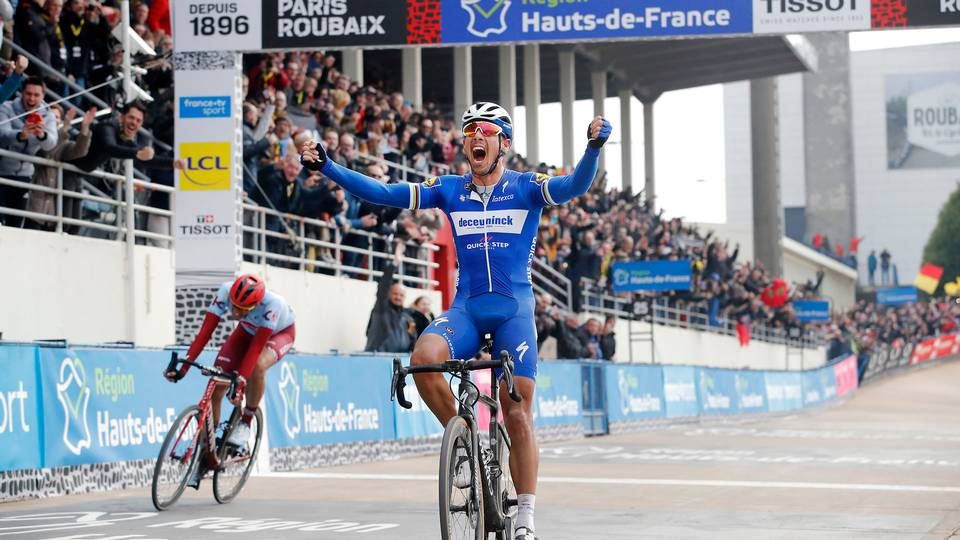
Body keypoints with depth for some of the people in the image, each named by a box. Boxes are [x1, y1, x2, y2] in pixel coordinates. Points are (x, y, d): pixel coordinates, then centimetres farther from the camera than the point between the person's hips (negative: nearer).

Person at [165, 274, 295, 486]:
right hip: (248, 331, 4)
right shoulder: (225, 292, -32)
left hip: (280, 333, -4)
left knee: (257, 366, -38)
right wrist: (183, 366, -39)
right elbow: (205, 332, -31)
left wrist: (240, 381, -50)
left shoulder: (271, 304, -41)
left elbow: (256, 347, -40)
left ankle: (247, 421, -13)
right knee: (215, 388, -11)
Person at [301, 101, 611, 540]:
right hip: (465, 307, 2)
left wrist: (593, 147, -39)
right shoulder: (449, 189, 7)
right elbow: (384, 194, 2)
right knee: (423, 357, -30)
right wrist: (326, 167, -8)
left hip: (514, 309, -2)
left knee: (518, 415, -4)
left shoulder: (526, 187, -1)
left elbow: (575, 186, -19)